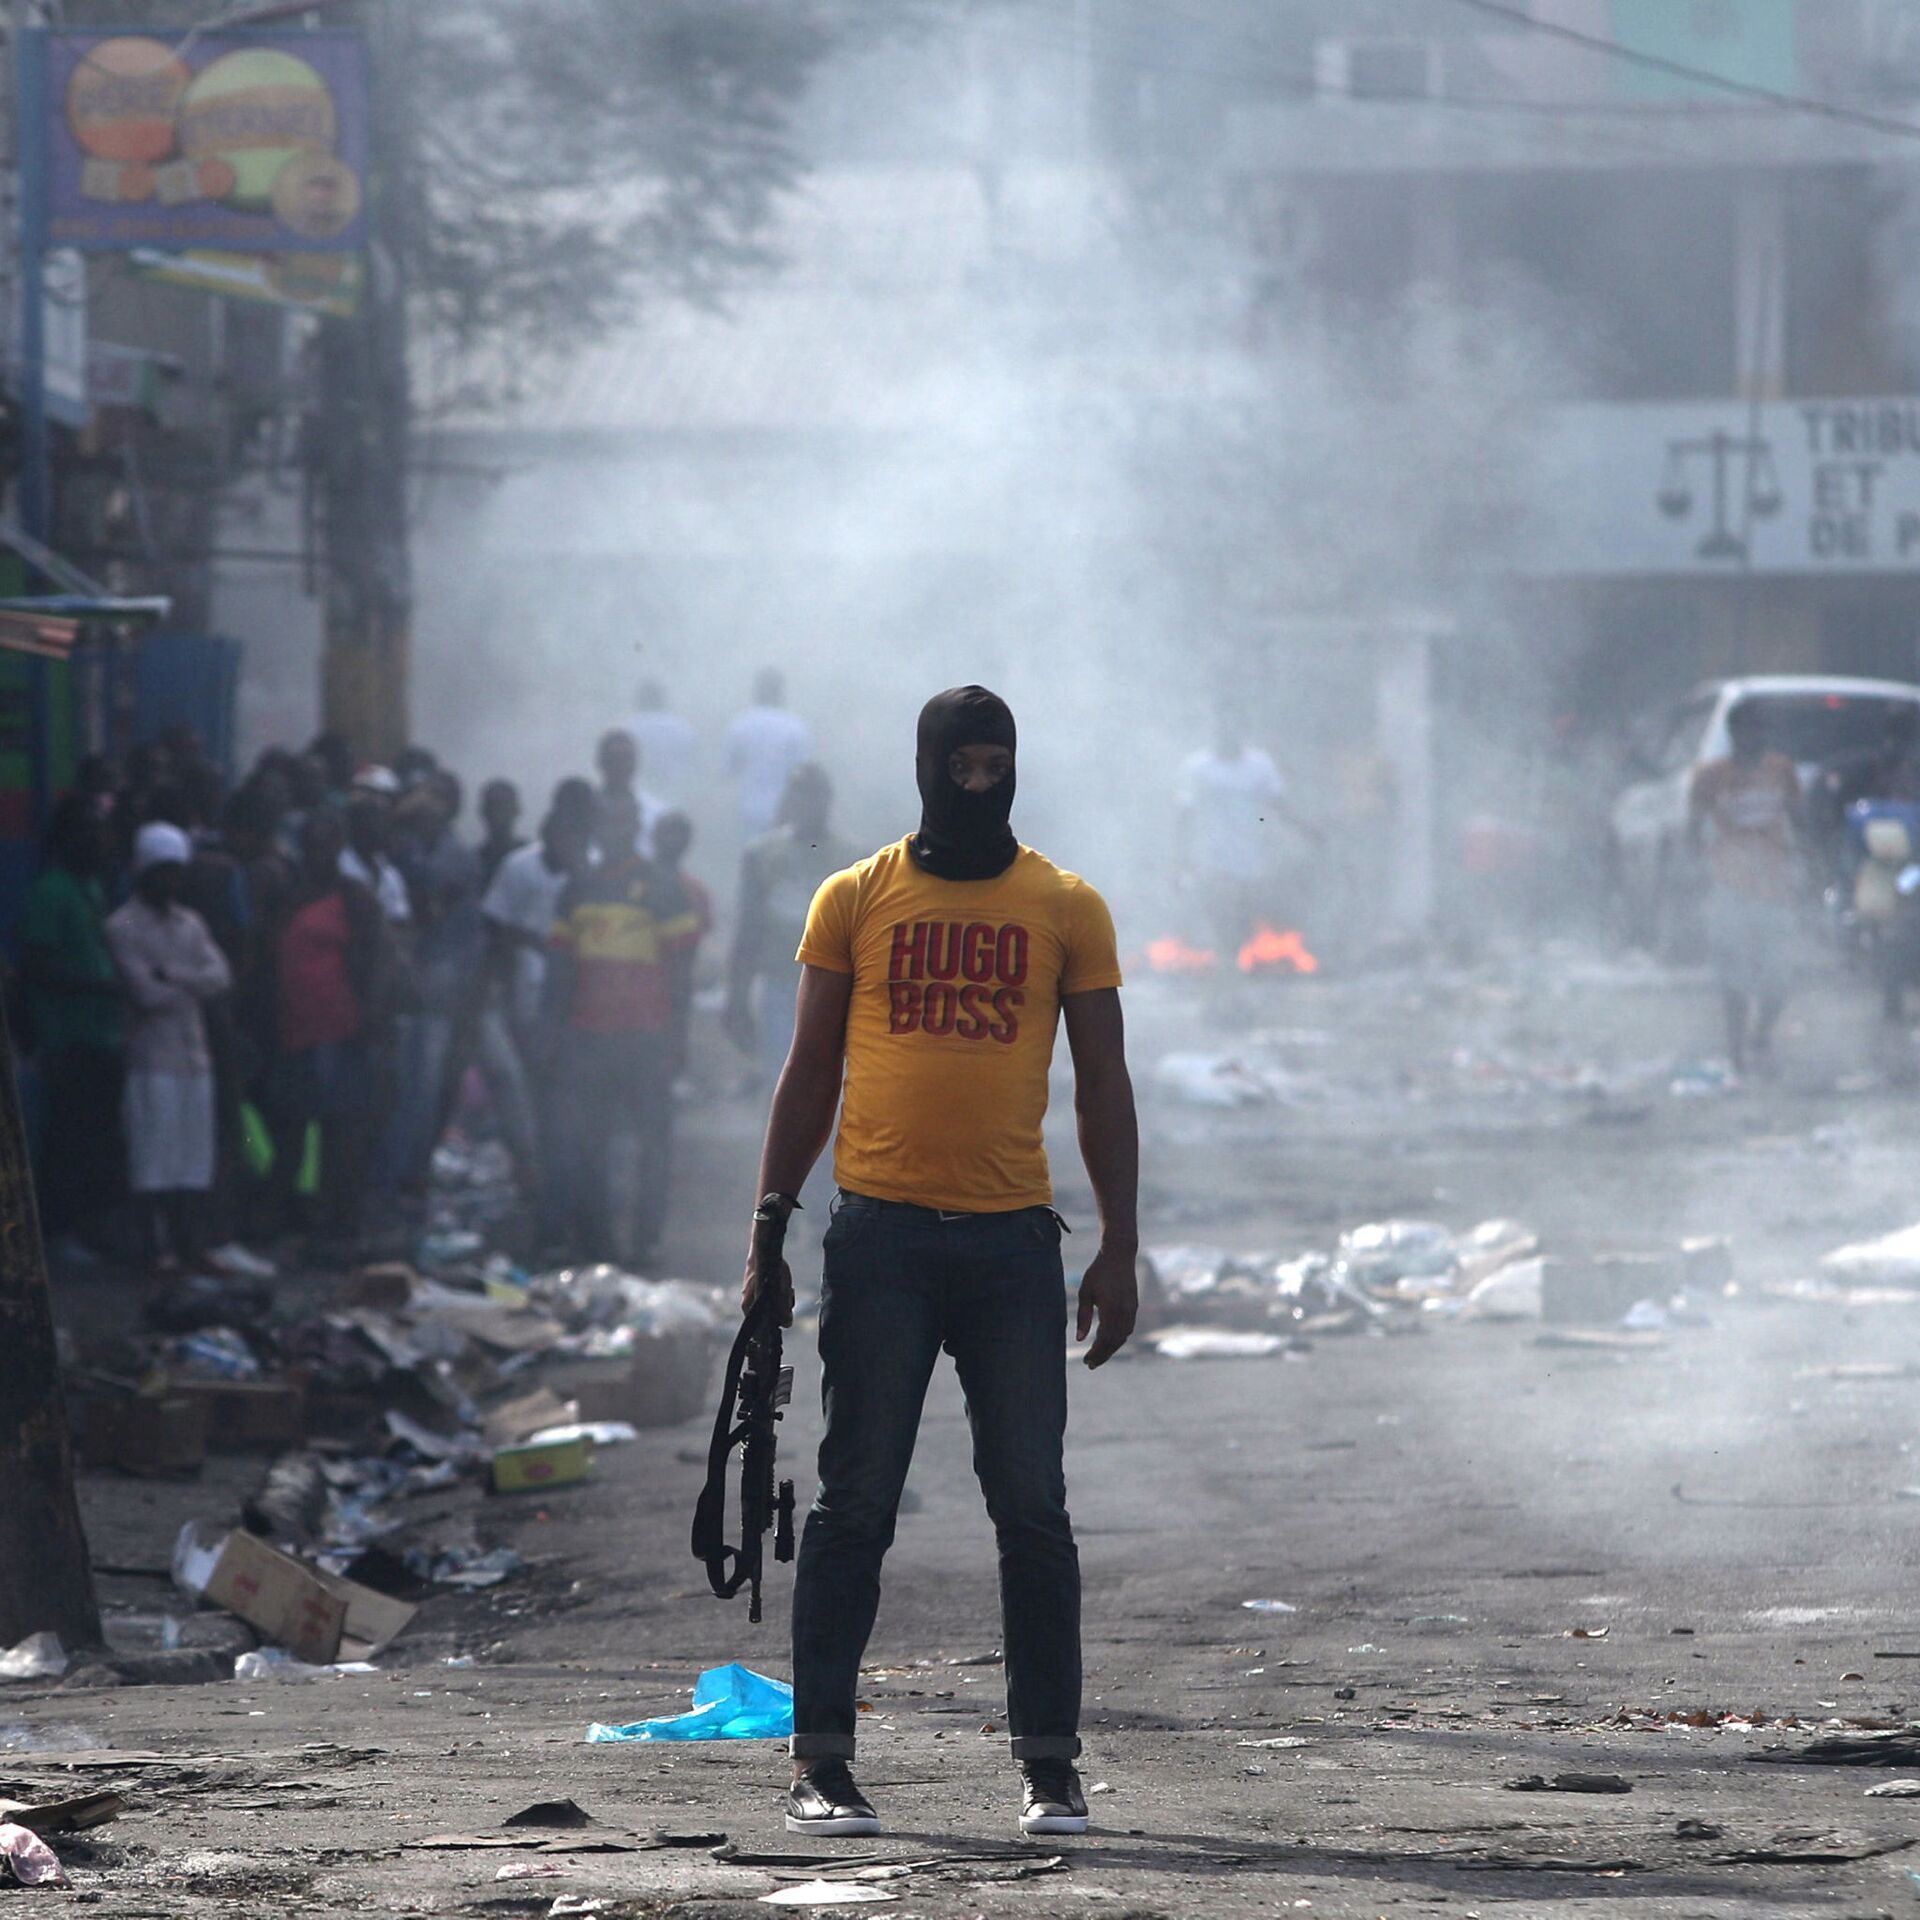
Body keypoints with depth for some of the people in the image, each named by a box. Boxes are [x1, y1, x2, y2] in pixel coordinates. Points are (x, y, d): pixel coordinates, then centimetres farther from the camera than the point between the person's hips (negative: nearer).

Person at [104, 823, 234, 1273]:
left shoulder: (189, 924, 16)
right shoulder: (124, 926, -4)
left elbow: (220, 976, 2)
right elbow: (145, 992, -13)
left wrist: (172, 976, -12)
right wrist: (193, 985, 1)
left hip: (193, 1054, 6)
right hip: (153, 1057, -6)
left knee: (194, 1160, 6)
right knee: (155, 1158, -6)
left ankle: (191, 1247, 10)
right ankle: (156, 1249, -3)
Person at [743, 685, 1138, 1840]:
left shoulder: (1068, 910, 7)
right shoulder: (856, 901, 7)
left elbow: (1104, 1084, 9)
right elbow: (812, 1073, 10)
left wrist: (1119, 1250, 2)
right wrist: (771, 1231, 4)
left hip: (1014, 1238, 0)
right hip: (882, 1234, 0)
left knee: (1033, 1508, 1)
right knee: (856, 1504, -1)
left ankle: (1051, 1764, 7)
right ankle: (821, 1763, 2)